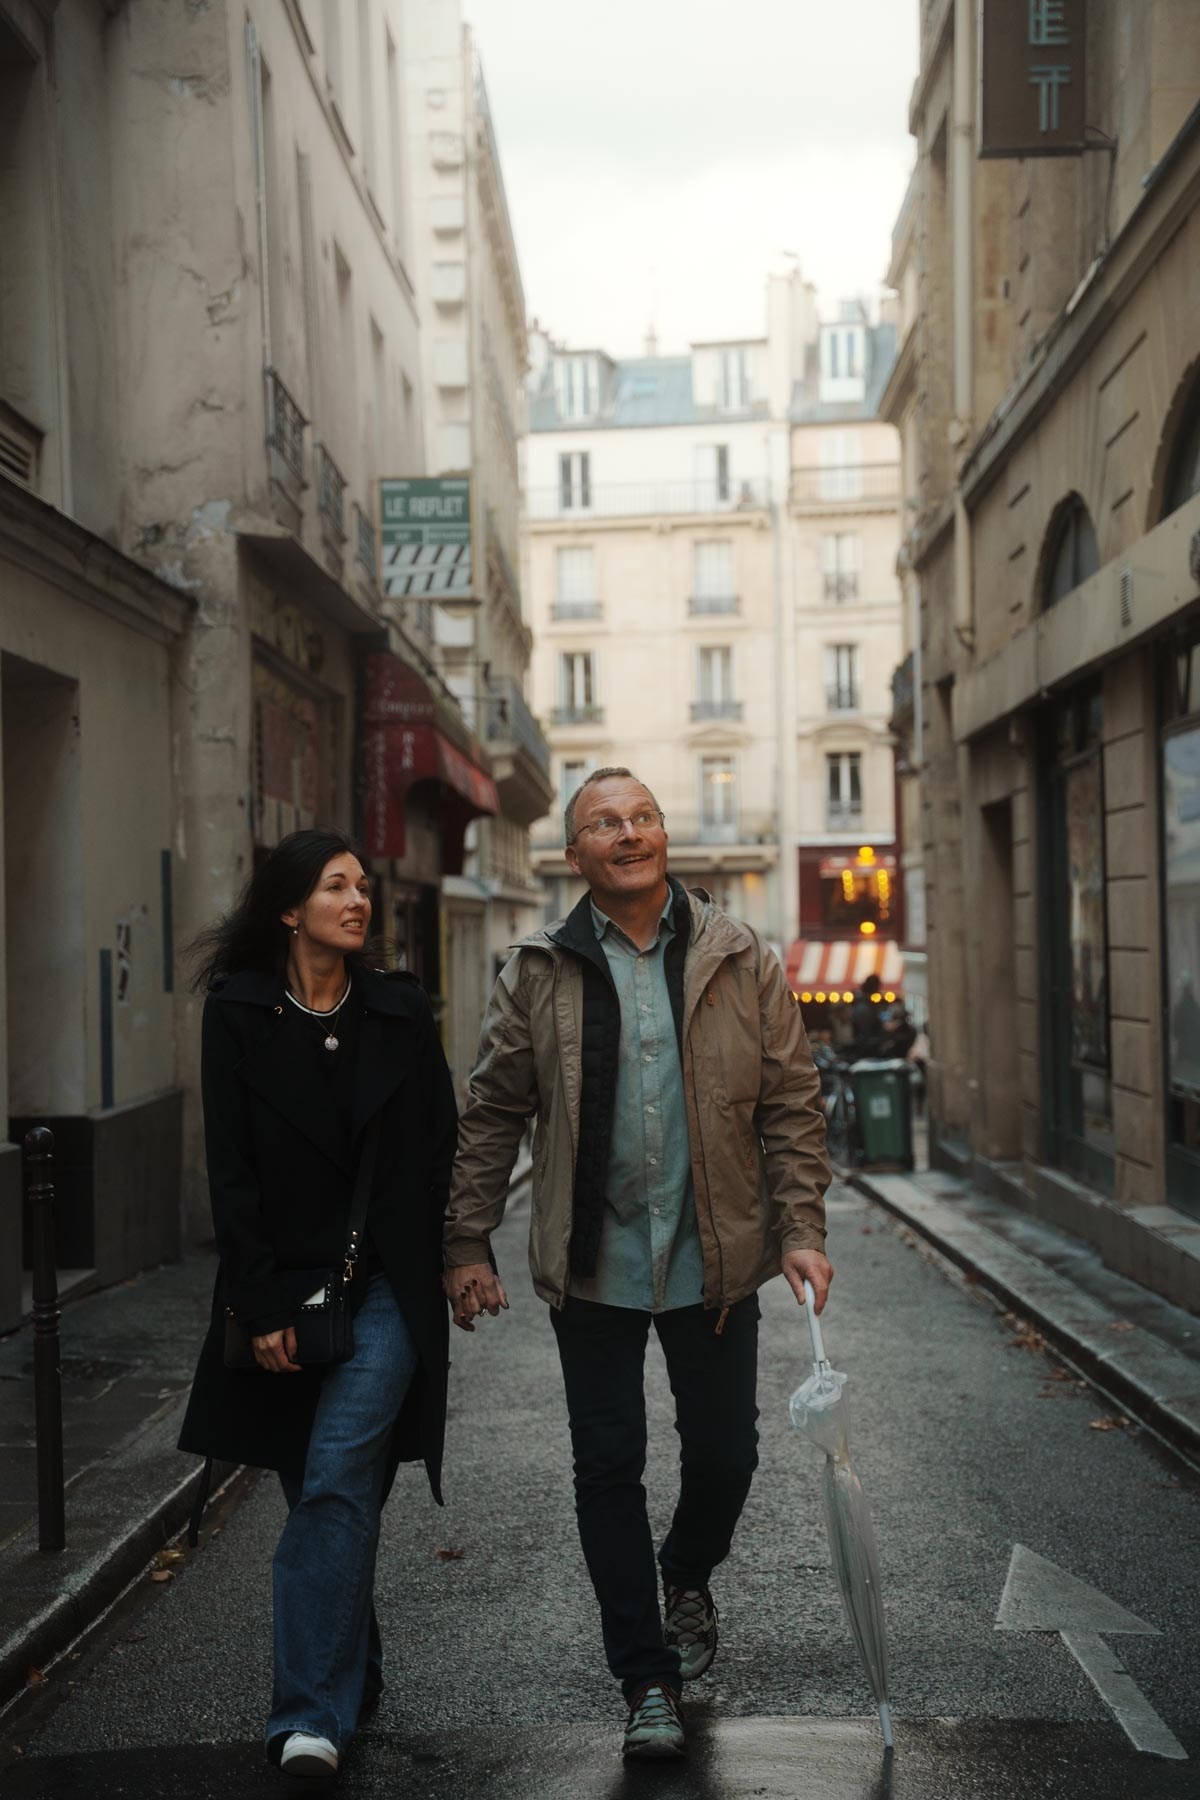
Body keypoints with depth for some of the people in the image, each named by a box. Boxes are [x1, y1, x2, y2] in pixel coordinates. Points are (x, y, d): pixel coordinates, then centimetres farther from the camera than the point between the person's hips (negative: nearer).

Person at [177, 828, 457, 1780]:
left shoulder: (400, 1009, 3)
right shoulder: (239, 1012, -1)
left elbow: (441, 1149, 8)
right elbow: (230, 1168, -4)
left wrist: (460, 1261, 3)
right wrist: (263, 1302, -9)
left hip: (387, 1288, 0)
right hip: (286, 1289, 1)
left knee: (336, 1485, -11)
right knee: (321, 1491, 11)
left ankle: (313, 1712, -7)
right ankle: (355, 1679, 29)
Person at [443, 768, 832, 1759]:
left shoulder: (742, 960, 0)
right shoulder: (539, 973, -1)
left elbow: (793, 1102, 3)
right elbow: (492, 1116, 3)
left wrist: (801, 1230, -4)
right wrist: (469, 1245, 1)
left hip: (714, 1262, 1)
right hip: (592, 1266, 0)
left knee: (725, 1455, 11)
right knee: (609, 1470, 5)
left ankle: (688, 1578, 44)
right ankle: (648, 1679, 21)